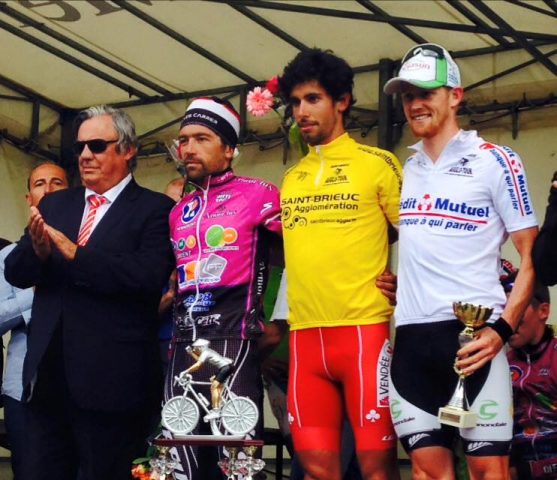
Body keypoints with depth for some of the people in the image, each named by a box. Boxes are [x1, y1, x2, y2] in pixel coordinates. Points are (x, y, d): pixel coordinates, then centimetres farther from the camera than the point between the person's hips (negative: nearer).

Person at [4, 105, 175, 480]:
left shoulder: (154, 209, -3)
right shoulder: (53, 205, 15)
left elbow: (149, 276, -18)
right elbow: (15, 273, 9)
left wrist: (74, 253, -21)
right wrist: (39, 251, -13)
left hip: (110, 380, -5)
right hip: (48, 374, 6)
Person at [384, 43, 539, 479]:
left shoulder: (495, 162, -1)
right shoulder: (405, 171, 16)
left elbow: (532, 253, -4)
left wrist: (503, 327, -14)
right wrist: (391, 282, 10)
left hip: (471, 334, -5)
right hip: (411, 336, 5)